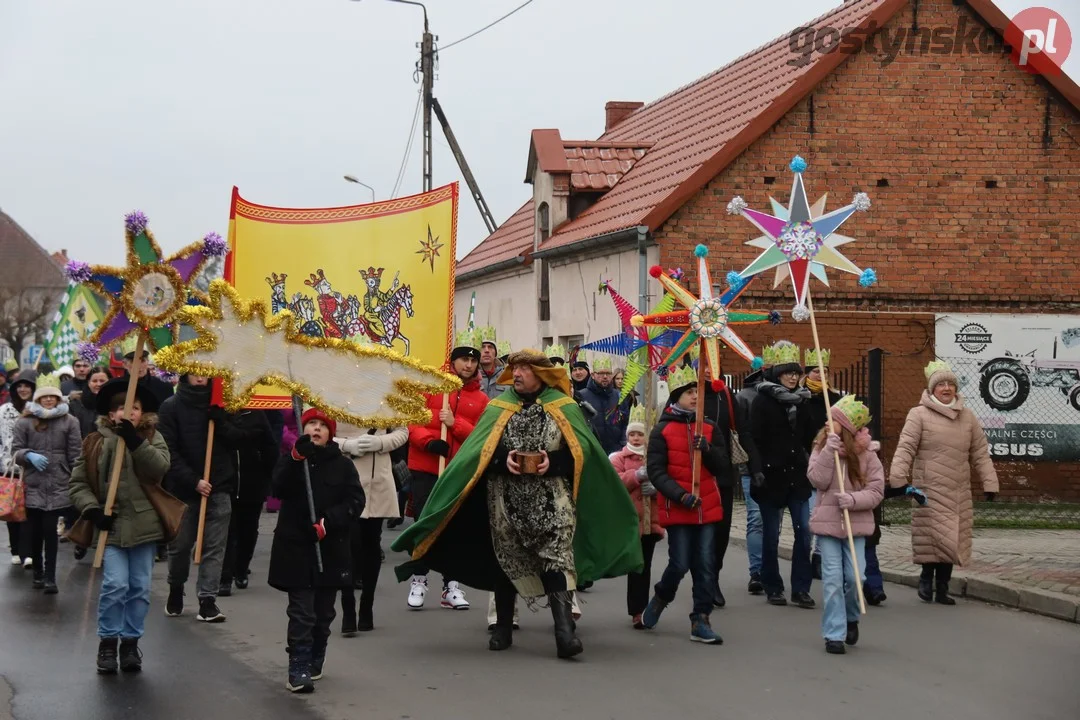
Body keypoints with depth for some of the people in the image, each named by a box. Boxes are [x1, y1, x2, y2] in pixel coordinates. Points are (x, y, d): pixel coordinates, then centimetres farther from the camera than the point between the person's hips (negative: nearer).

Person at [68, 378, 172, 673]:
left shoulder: (152, 438, 2)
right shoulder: (96, 442, 1)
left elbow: (160, 468, -17)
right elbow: (78, 484, 3)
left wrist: (135, 441, -25)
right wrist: (93, 510, -12)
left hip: (144, 524, 1)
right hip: (111, 525, -1)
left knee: (140, 588, 7)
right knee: (115, 585, -10)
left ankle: (130, 641, 20)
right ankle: (107, 641, 5)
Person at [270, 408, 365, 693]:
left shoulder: (343, 464, 5)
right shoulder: (289, 460, 5)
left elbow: (355, 501, -5)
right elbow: (279, 490, -13)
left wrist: (328, 522, -20)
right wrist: (296, 459, -28)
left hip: (331, 549, 2)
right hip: (296, 547, -2)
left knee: (323, 613, 11)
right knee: (301, 613, -8)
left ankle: (314, 664, 27)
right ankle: (299, 670, -8)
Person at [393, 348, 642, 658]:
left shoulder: (563, 406, 3)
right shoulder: (499, 406, 8)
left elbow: (581, 449, -2)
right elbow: (479, 449, 2)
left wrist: (552, 460, -18)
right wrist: (503, 458, -17)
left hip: (551, 496, -2)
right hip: (506, 498, 3)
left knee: (557, 556, -14)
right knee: (506, 559, 11)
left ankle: (564, 629, -21)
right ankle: (503, 628, 25)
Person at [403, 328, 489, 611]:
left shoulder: (481, 400, 6)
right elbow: (412, 421, -4)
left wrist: (455, 423, -17)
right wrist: (430, 441, -20)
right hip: (425, 469, -2)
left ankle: (451, 586, 12)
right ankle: (419, 580, 14)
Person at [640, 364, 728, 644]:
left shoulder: (709, 428, 9)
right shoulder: (662, 430, -2)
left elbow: (723, 468, 5)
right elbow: (656, 471, -7)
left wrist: (707, 450, -14)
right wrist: (681, 495, -17)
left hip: (708, 508, 3)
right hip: (677, 510, -3)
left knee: (706, 565, 2)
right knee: (680, 564, -3)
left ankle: (701, 621, 9)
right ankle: (661, 597, 27)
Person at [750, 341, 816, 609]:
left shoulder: (801, 401, 11)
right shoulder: (763, 400, -4)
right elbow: (755, 439, -9)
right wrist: (757, 470, -15)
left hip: (797, 476, 4)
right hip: (772, 476, -4)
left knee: (804, 530, -3)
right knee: (771, 535, 4)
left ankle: (801, 588, 3)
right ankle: (773, 588, 14)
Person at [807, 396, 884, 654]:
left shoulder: (867, 453, -3)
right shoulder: (821, 447, 1)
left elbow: (876, 492, -5)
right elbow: (818, 480, -12)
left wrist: (854, 499, -22)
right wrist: (828, 452, -21)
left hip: (856, 524, 0)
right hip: (827, 523, 0)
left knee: (854, 577, 0)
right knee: (832, 580, -3)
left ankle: (851, 618, 29)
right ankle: (834, 634, 4)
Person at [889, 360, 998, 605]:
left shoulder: (968, 417, 11)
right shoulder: (919, 415, -2)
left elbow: (980, 454, 13)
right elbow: (905, 449, -7)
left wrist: (989, 483, 7)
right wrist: (898, 479, -16)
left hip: (959, 493, 4)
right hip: (929, 490, -4)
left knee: (951, 540, 6)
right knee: (933, 537, -10)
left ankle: (942, 588, 15)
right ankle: (927, 578, 13)